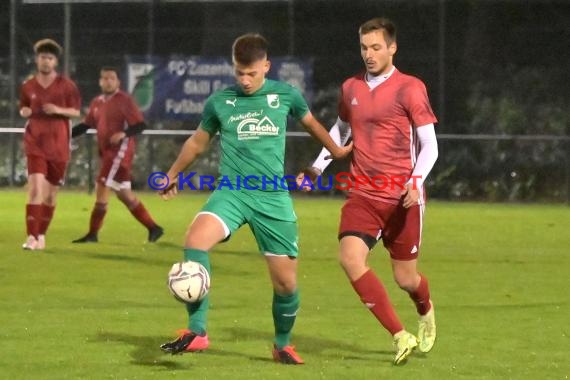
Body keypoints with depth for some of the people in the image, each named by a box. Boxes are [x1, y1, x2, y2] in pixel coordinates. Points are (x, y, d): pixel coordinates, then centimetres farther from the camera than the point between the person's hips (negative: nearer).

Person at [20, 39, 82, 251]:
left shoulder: (67, 86, -1)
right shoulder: (28, 86, 2)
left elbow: (76, 112, 2)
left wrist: (58, 110, -16)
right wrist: (24, 112, -8)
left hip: (58, 146, 1)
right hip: (35, 144, -1)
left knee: (51, 194, 8)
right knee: (35, 188, -18)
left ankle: (41, 235, 24)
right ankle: (31, 237, -21)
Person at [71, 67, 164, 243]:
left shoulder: (124, 100, -8)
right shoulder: (97, 103, 13)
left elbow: (140, 125, -12)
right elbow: (86, 125, 21)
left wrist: (124, 133, -29)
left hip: (120, 150, -8)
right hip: (106, 152, 8)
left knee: (102, 188, -12)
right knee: (124, 194, 9)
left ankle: (93, 234, -8)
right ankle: (153, 228, 16)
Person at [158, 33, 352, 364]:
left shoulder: (286, 95, 3)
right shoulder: (219, 101, 4)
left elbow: (310, 122, 24)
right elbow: (198, 142, 23)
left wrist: (336, 150, 37)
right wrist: (174, 174, 34)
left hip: (274, 198, 0)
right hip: (231, 192, 0)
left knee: (286, 281, 1)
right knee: (195, 241, -29)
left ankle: (283, 344, 28)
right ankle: (197, 332, -27)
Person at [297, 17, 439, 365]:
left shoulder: (409, 89, -7)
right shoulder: (351, 88, 8)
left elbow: (429, 145, -6)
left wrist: (416, 183, -21)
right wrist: (316, 168, 17)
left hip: (401, 198, -4)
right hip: (363, 196, 4)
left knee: (405, 278, 4)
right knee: (351, 258, -22)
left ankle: (426, 312, 43)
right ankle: (401, 337, -17)